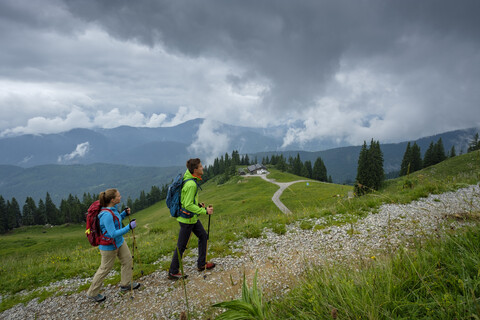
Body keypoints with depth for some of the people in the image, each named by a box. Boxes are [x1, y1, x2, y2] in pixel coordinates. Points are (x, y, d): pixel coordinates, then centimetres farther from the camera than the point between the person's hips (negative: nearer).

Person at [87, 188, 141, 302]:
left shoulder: (113, 208, -4)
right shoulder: (106, 215, -32)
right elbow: (113, 234, -32)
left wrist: (124, 213, -2)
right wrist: (129, 227, -35)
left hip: (119, 242, 9)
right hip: (109, 246, -9)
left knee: (128, 260, 16)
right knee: (105, 269, 9)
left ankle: (126, 284, 35)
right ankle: (92, 293, 31)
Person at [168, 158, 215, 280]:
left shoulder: (190, 178, 3)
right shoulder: (191, 184, -28)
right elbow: (188, 205, -29)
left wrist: (198, 204, 10)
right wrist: (205, 211, -25)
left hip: (192, 217, 10)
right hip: (187, 219, -10)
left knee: (203, 236, 19)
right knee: (181, 246, 4)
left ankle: (201, 264, 33)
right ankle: (173, 272, 20)